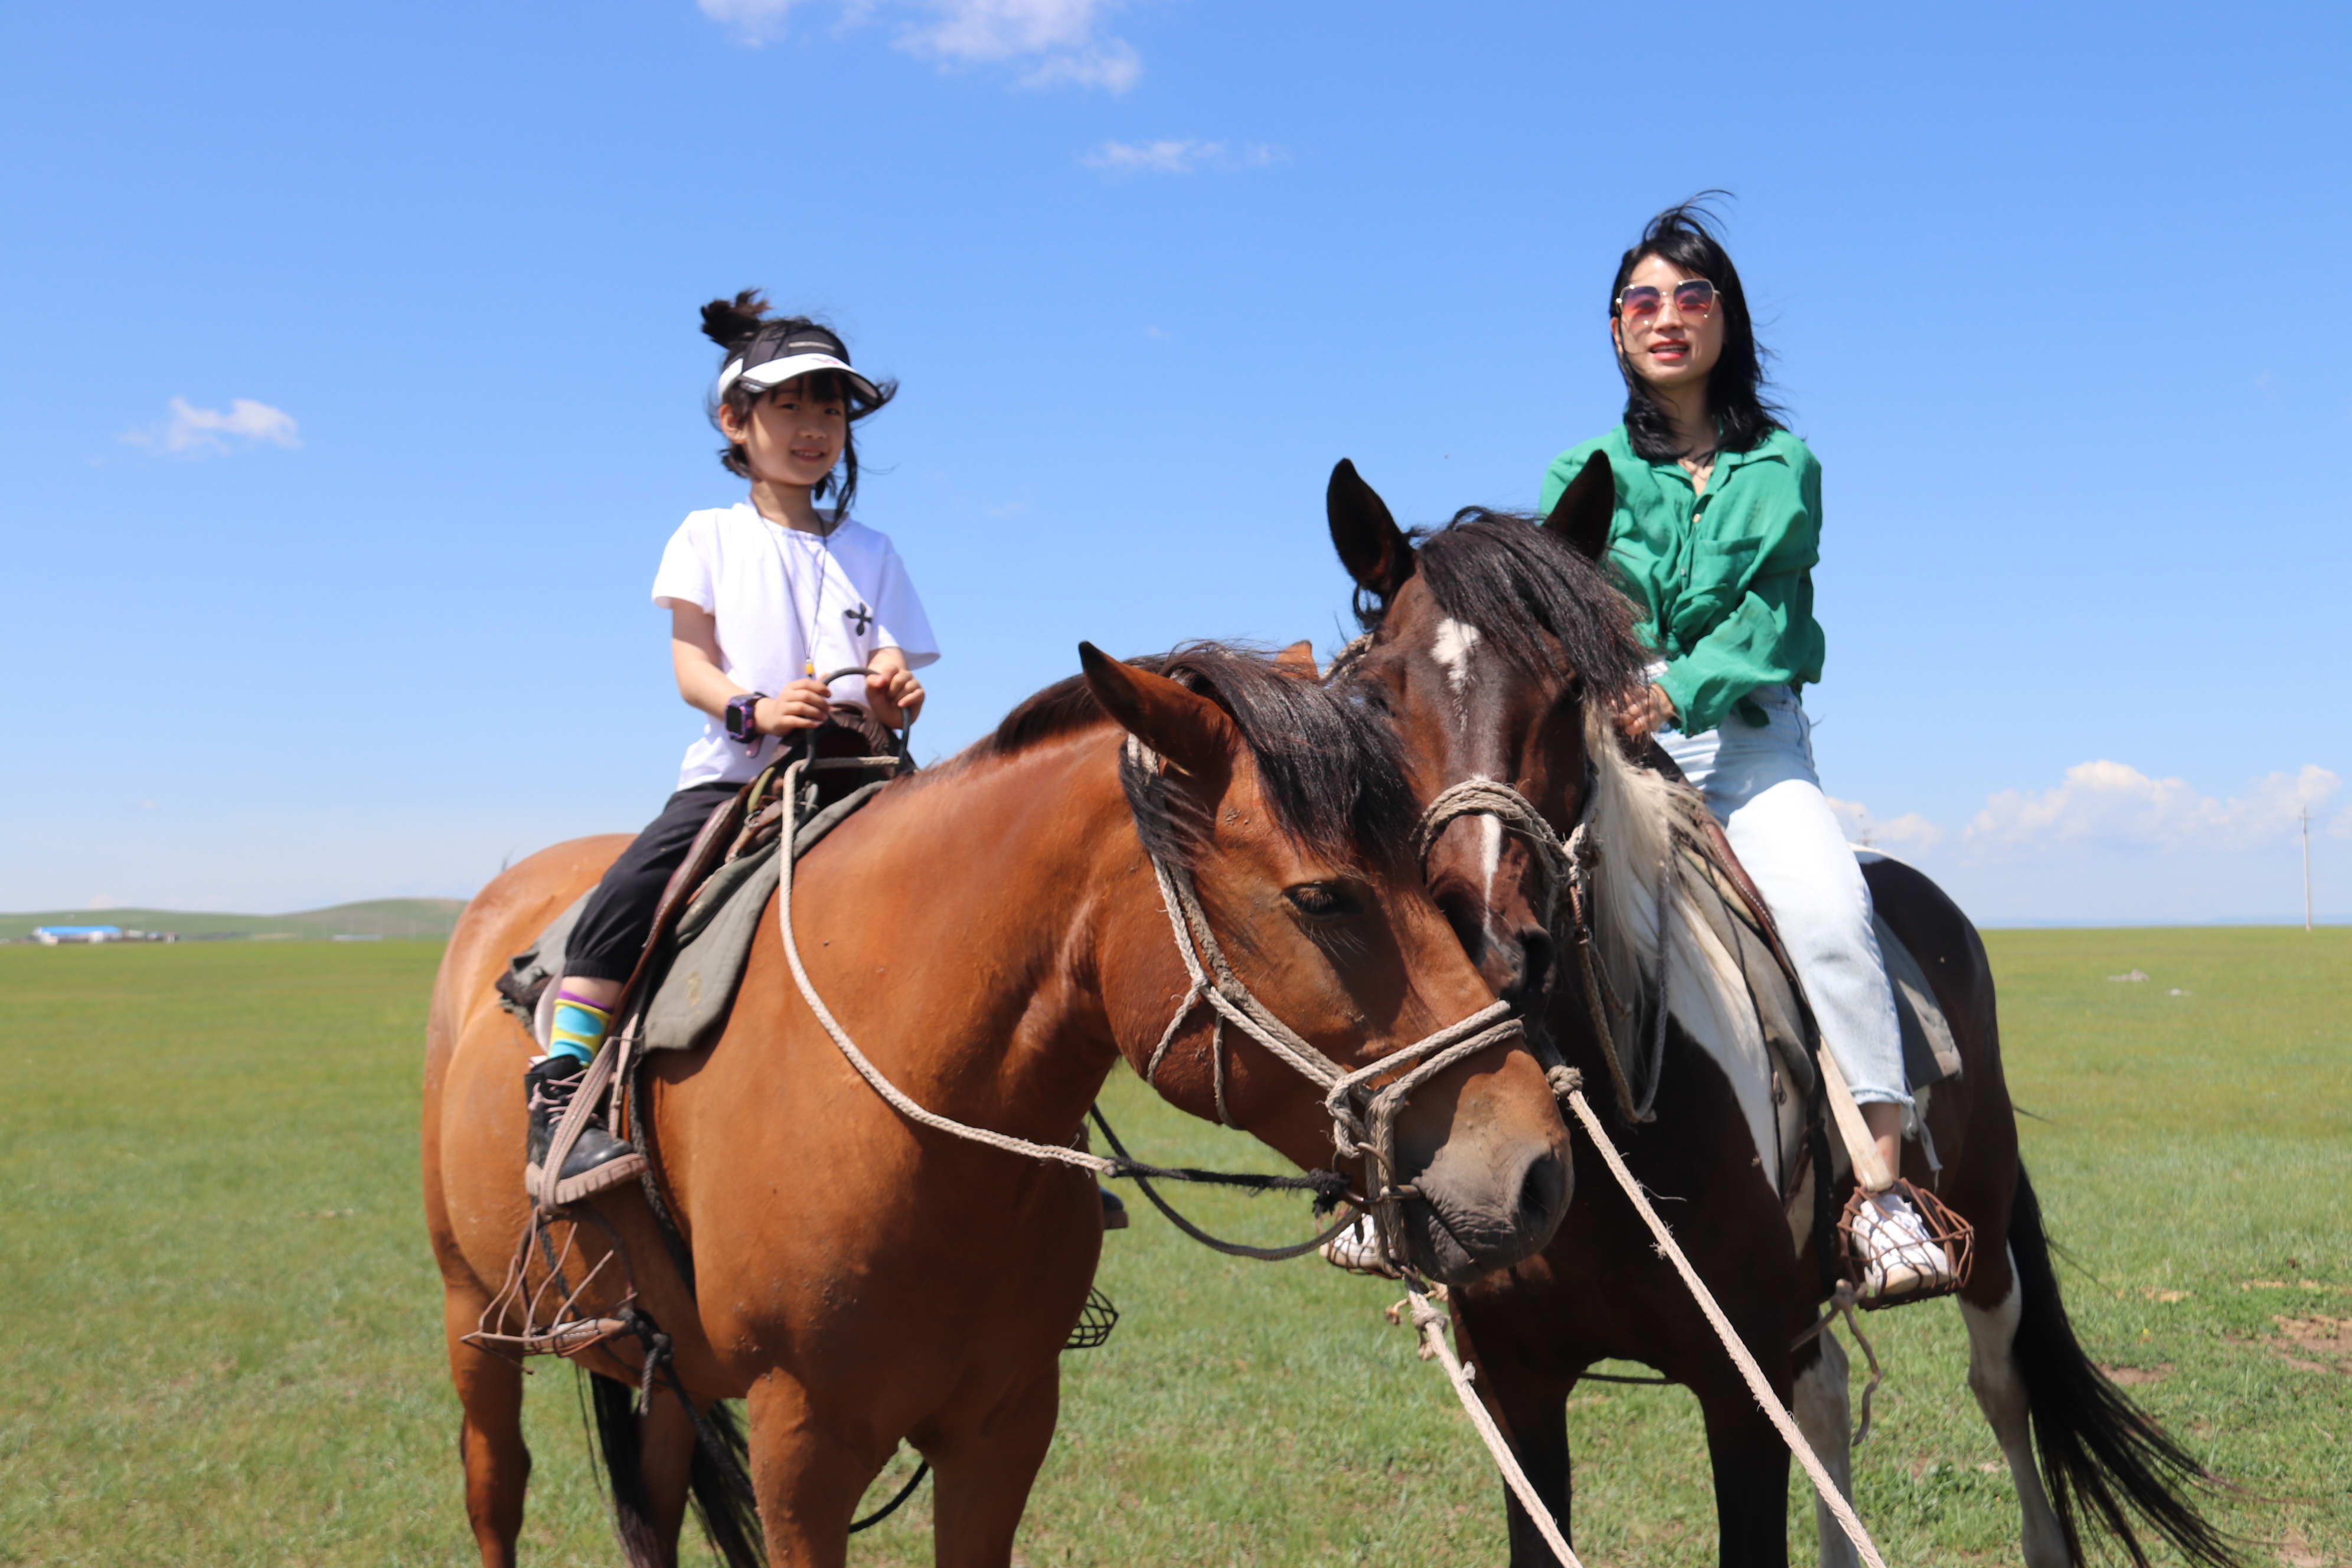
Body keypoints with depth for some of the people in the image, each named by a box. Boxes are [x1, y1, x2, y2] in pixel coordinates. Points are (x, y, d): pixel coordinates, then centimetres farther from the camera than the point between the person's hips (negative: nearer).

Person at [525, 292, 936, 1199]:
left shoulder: (871, 553, 18)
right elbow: (690, 662, 1)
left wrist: (895, 696, -16)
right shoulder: (710, 537, 12)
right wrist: (754, 709, -21)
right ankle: (558, 1092, -19)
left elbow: (894, 676, 11)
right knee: (630, 889, -27)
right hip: (732, 774, -2)